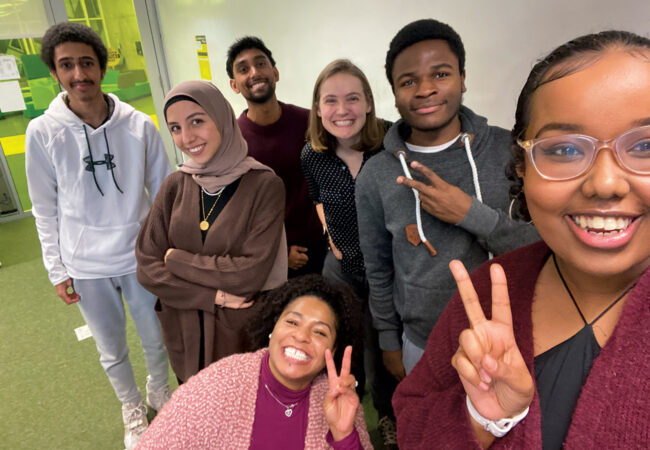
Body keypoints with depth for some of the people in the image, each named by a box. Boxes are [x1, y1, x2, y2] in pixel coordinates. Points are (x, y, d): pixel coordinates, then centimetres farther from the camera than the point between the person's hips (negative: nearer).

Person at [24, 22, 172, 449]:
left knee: (156, 339, 17)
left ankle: (159, 388, 49)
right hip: (86, 268, 0)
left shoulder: (139, 125, -9)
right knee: (112, 351, 17)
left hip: (141, 258, 0)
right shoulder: (43, 133, -8)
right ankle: (132, 407, 45)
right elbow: (46, 209, -1)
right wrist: (57, 270, 1)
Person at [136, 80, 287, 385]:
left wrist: (176, 259, -12)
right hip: (185, 337, 4)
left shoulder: (264, 185, -16)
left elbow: (250, 274, -22)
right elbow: (147, 268, -6)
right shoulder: (175, 186, -4)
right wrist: (212, 296, -19)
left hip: (245, 335, -3)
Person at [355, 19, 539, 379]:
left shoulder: (510, 150, -12)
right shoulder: (375, 177, -9)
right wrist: (390, 342, 6)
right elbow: (378, 271, 0)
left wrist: (472, 214, -26)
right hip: (423, 346, 0)